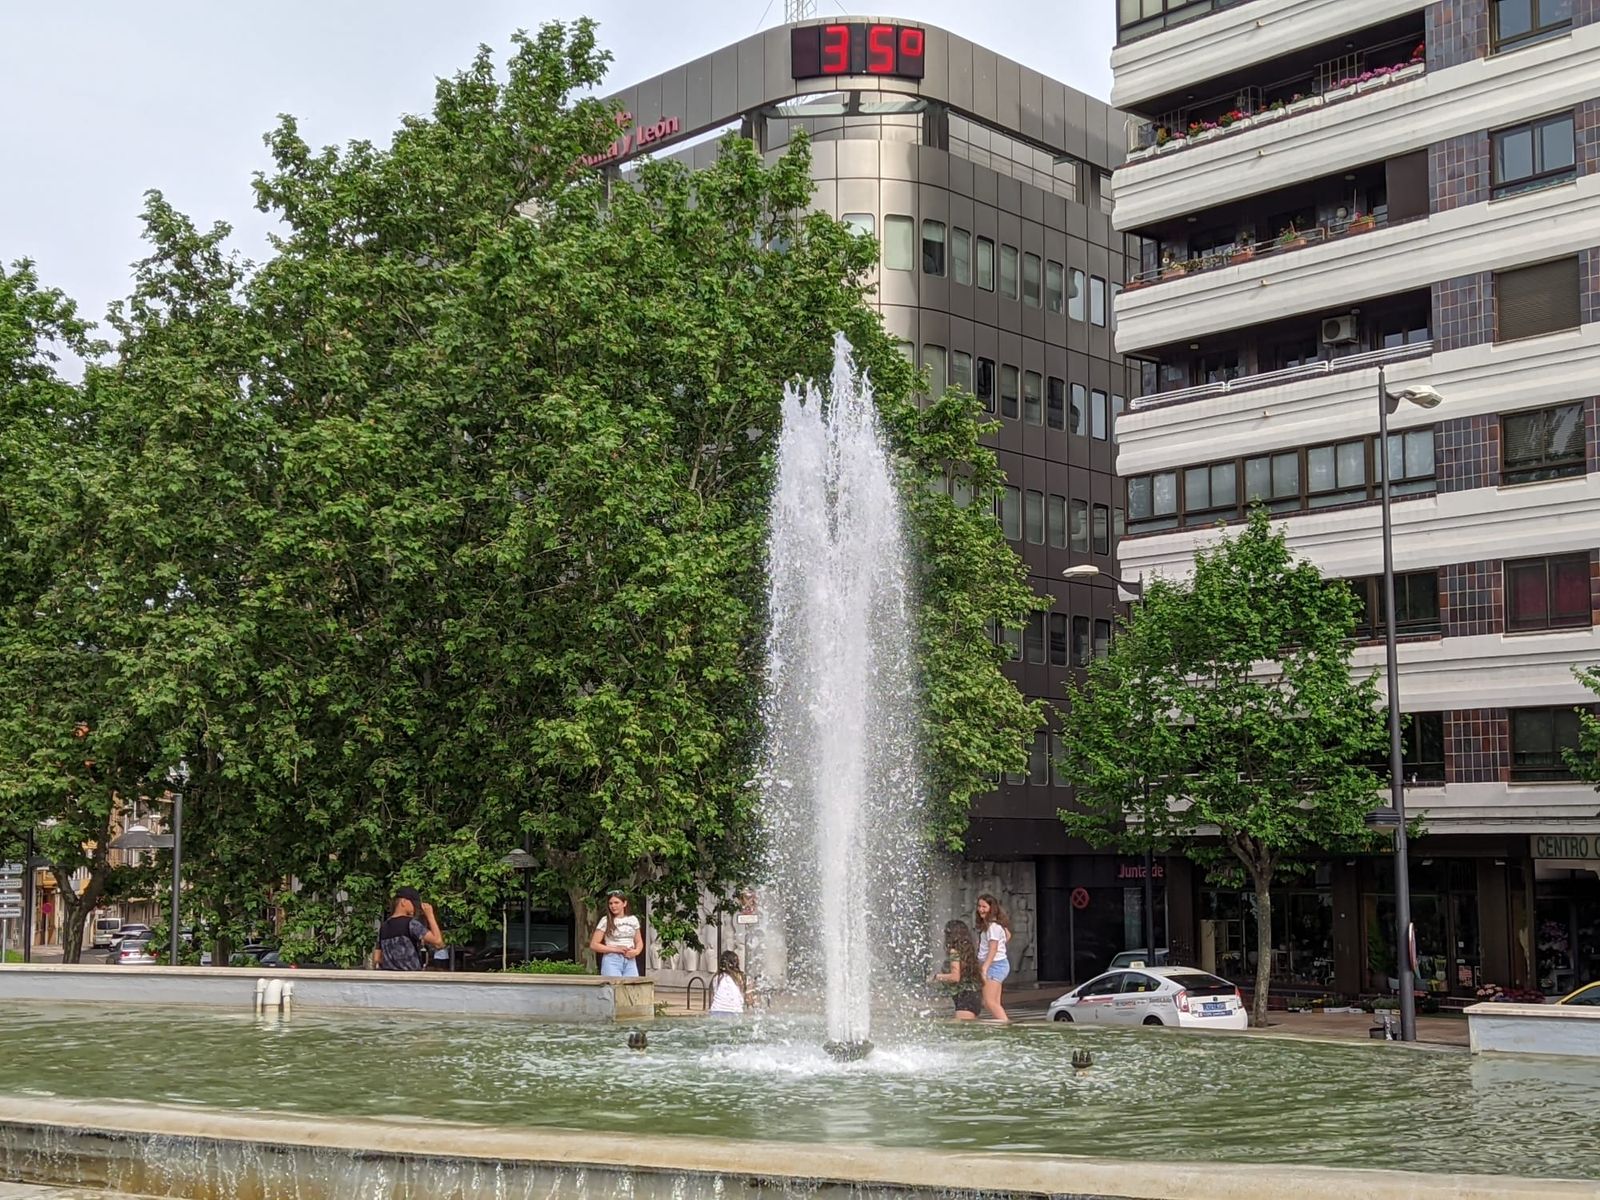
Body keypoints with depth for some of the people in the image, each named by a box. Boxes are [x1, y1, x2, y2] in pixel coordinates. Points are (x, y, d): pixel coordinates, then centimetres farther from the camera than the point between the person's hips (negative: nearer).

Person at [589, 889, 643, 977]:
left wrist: (636, 951, -5)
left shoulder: (633, 920, 10)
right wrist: (615, 949, -12)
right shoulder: (605, 921, -1)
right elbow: (593, 945, -3)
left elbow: (639, 942, 18)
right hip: (612, 961, -3)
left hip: (630, 961, 3)